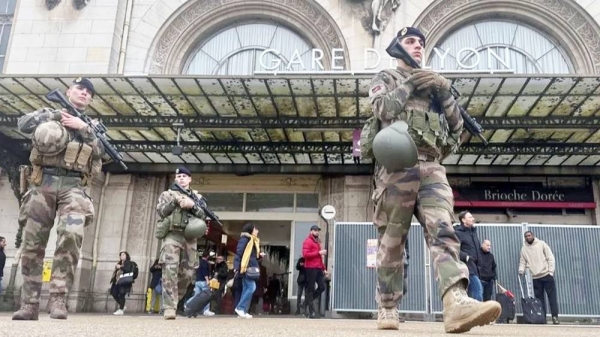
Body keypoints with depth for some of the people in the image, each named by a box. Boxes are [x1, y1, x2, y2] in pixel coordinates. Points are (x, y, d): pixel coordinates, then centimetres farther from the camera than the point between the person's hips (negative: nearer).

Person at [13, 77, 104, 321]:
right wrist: (55, 115, -2)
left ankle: (58, 298, -19)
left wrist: (84, 128, -4)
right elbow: (23, 124, -1)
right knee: (32, 244, 0)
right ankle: (29, 305, 7)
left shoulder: (92, 125, 20)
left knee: (72, 234, -24)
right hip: (43, 184, 0)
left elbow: (101, 153, 5)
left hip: (73, 186, 0)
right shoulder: (49, 112, 16)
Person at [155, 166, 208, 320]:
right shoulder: (168, 194, 16)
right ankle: (169, 307, -19)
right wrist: (175, 201, -10)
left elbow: (203, 216, 9)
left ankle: (173, 300, 21)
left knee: (188, 272, 2)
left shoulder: (197, 196, 21)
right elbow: (161, 211, 2)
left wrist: (192, 206, -8)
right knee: (170, 269, -17)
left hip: (190, 237, 3)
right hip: (172, 235, -3)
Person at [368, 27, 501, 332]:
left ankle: (457, 304, -30)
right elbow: (382, 108, -6)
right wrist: (410, 84, -1)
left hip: (431, 168, 4)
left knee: (443, 232, -16)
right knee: (392, 242, -1)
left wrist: (444, 92, 10)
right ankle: (387, 308, 7)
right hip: (396, 166, -3)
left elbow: (457, 126, 23)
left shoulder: (434, 82, 28)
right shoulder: (386, 78, 17)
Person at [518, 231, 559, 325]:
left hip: (546, 275, -2)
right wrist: (521, 270, -12)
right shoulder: (524, 249, 8)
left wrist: (551, 271, -8)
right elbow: (522, 262, 9)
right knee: (539, 299, 5)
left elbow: (550, 258, -1)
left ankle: (555, 316, 1)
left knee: (552, 296, -3)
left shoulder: (542, 244, 1)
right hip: (535, 278, 2)